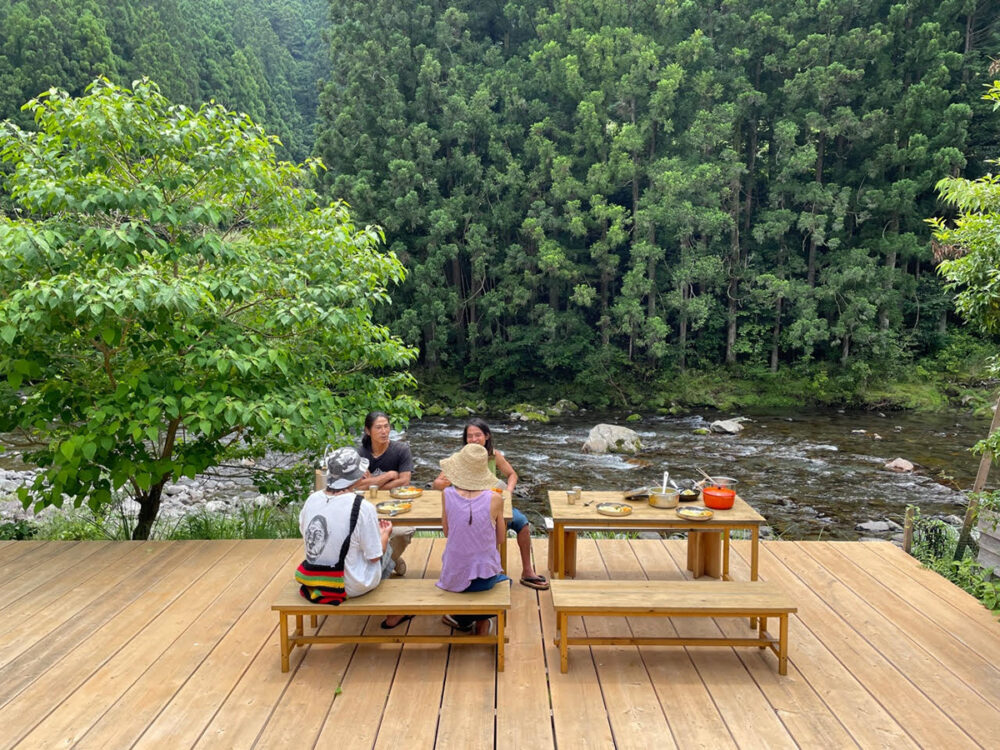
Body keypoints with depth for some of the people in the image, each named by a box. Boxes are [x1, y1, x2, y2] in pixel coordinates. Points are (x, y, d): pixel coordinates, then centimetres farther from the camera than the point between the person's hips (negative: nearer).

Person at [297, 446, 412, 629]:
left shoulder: (312, 500, -9)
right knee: (387, 550, 23)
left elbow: (307, 536, 8)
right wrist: (385, 533, 6)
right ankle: (391, 616, 37)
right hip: (351, 586, -5)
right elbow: (374, 556, -15)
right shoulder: (363, 508, -25)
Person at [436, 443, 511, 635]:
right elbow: (500, 539, -2)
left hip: (454, 578, 1)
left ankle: (463, 619, 43)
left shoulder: (447, 494, -12)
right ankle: (481, 623, 40)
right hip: (486, 576, -1)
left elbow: (446, 532, 2)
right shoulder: (495, 499, -16)